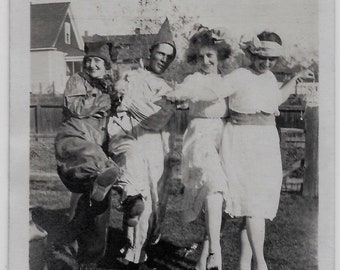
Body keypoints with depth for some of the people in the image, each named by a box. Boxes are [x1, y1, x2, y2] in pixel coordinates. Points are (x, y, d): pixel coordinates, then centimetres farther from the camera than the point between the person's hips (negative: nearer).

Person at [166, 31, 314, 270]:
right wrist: (186, 95, -37)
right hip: (243, 142, -7)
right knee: (253, 204, -12)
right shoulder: (240, 76, -9)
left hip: (267, 144, 7)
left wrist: (296, 79, 33)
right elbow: (214, 93, -22)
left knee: (261, 203, 6)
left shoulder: (270, 77, 13)